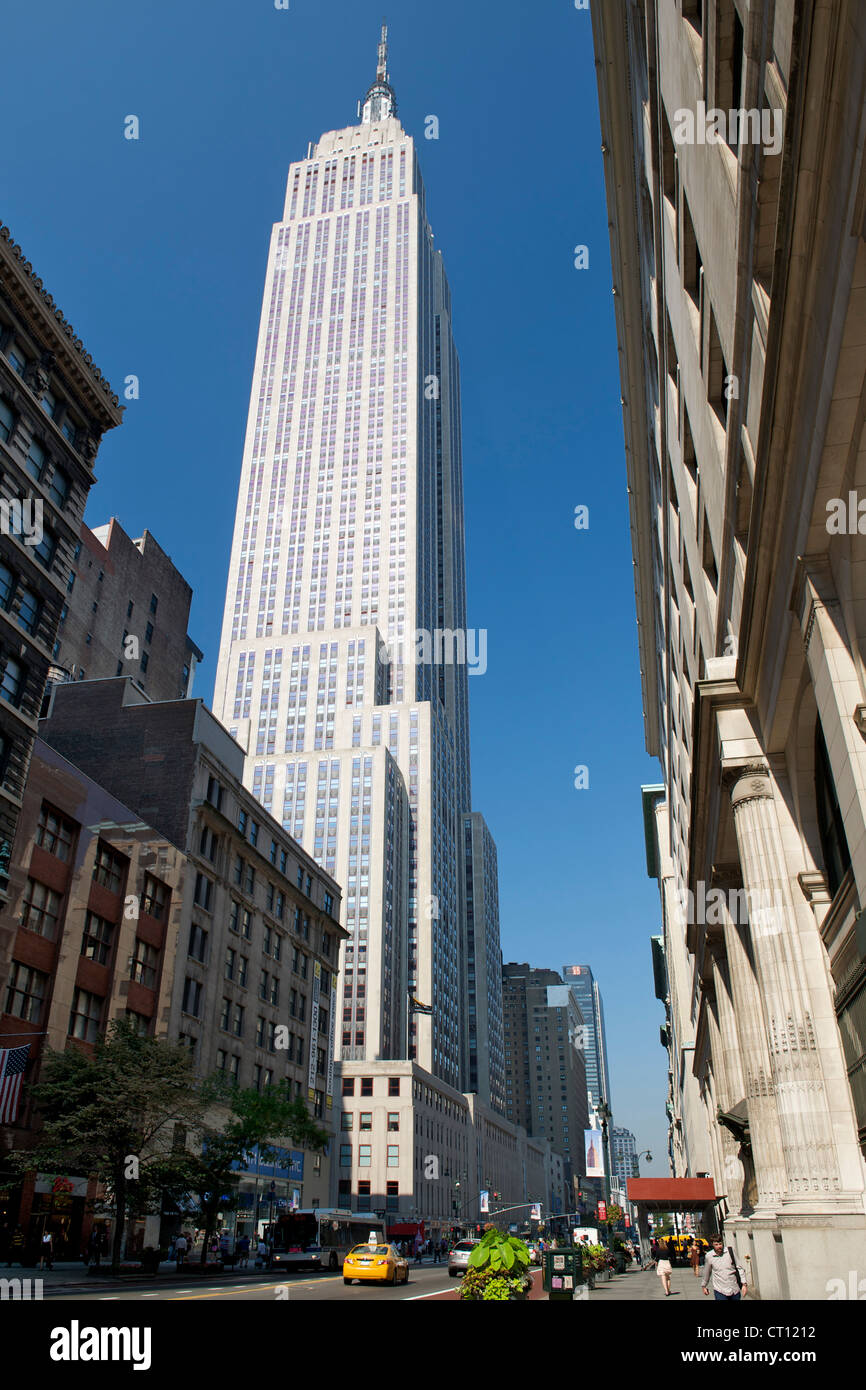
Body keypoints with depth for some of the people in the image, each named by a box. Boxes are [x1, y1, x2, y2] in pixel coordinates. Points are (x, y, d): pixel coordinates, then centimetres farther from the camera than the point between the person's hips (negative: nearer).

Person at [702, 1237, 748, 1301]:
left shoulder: (730, 1251, -5)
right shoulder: (709, 1256, -5)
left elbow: (739, 1268, 2)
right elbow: (706, 1273, 11)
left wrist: (744, 1284, -5)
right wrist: (704, 1286, 22)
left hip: (735, 1290, 2)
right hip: (720, 1291, -1)